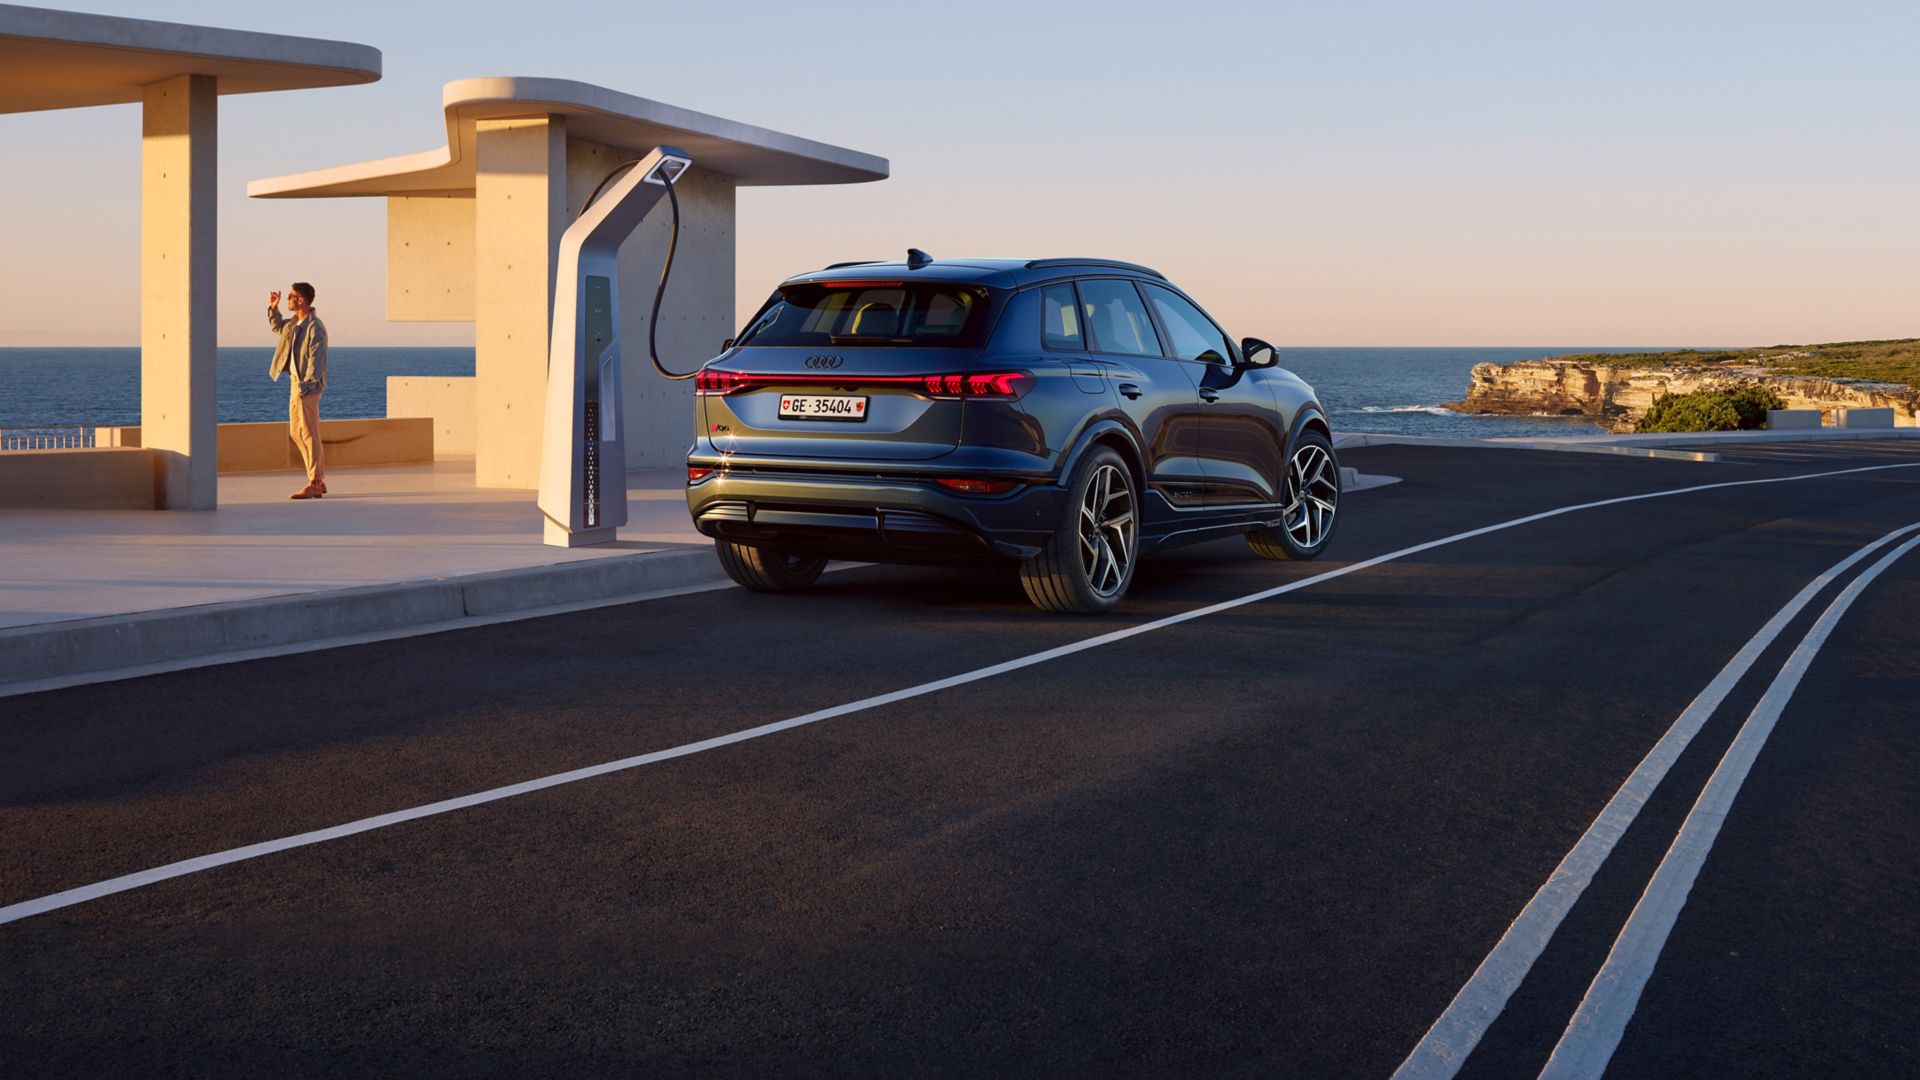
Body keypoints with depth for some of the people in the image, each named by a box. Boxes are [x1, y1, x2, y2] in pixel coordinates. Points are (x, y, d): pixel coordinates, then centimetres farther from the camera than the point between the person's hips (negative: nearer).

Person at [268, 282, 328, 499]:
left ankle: (314, 483, -6)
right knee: (296, 432, 11)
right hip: (296, 383, 10)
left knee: (308, 434, -8)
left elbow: (316, 359, -20)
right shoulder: (295, 323, 12)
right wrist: (273, 308, 20)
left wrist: (305, 385, -24)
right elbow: (277, 327, 35)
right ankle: (319, 481, 15)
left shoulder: (315, 327, -16)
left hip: (307, 385, -10)